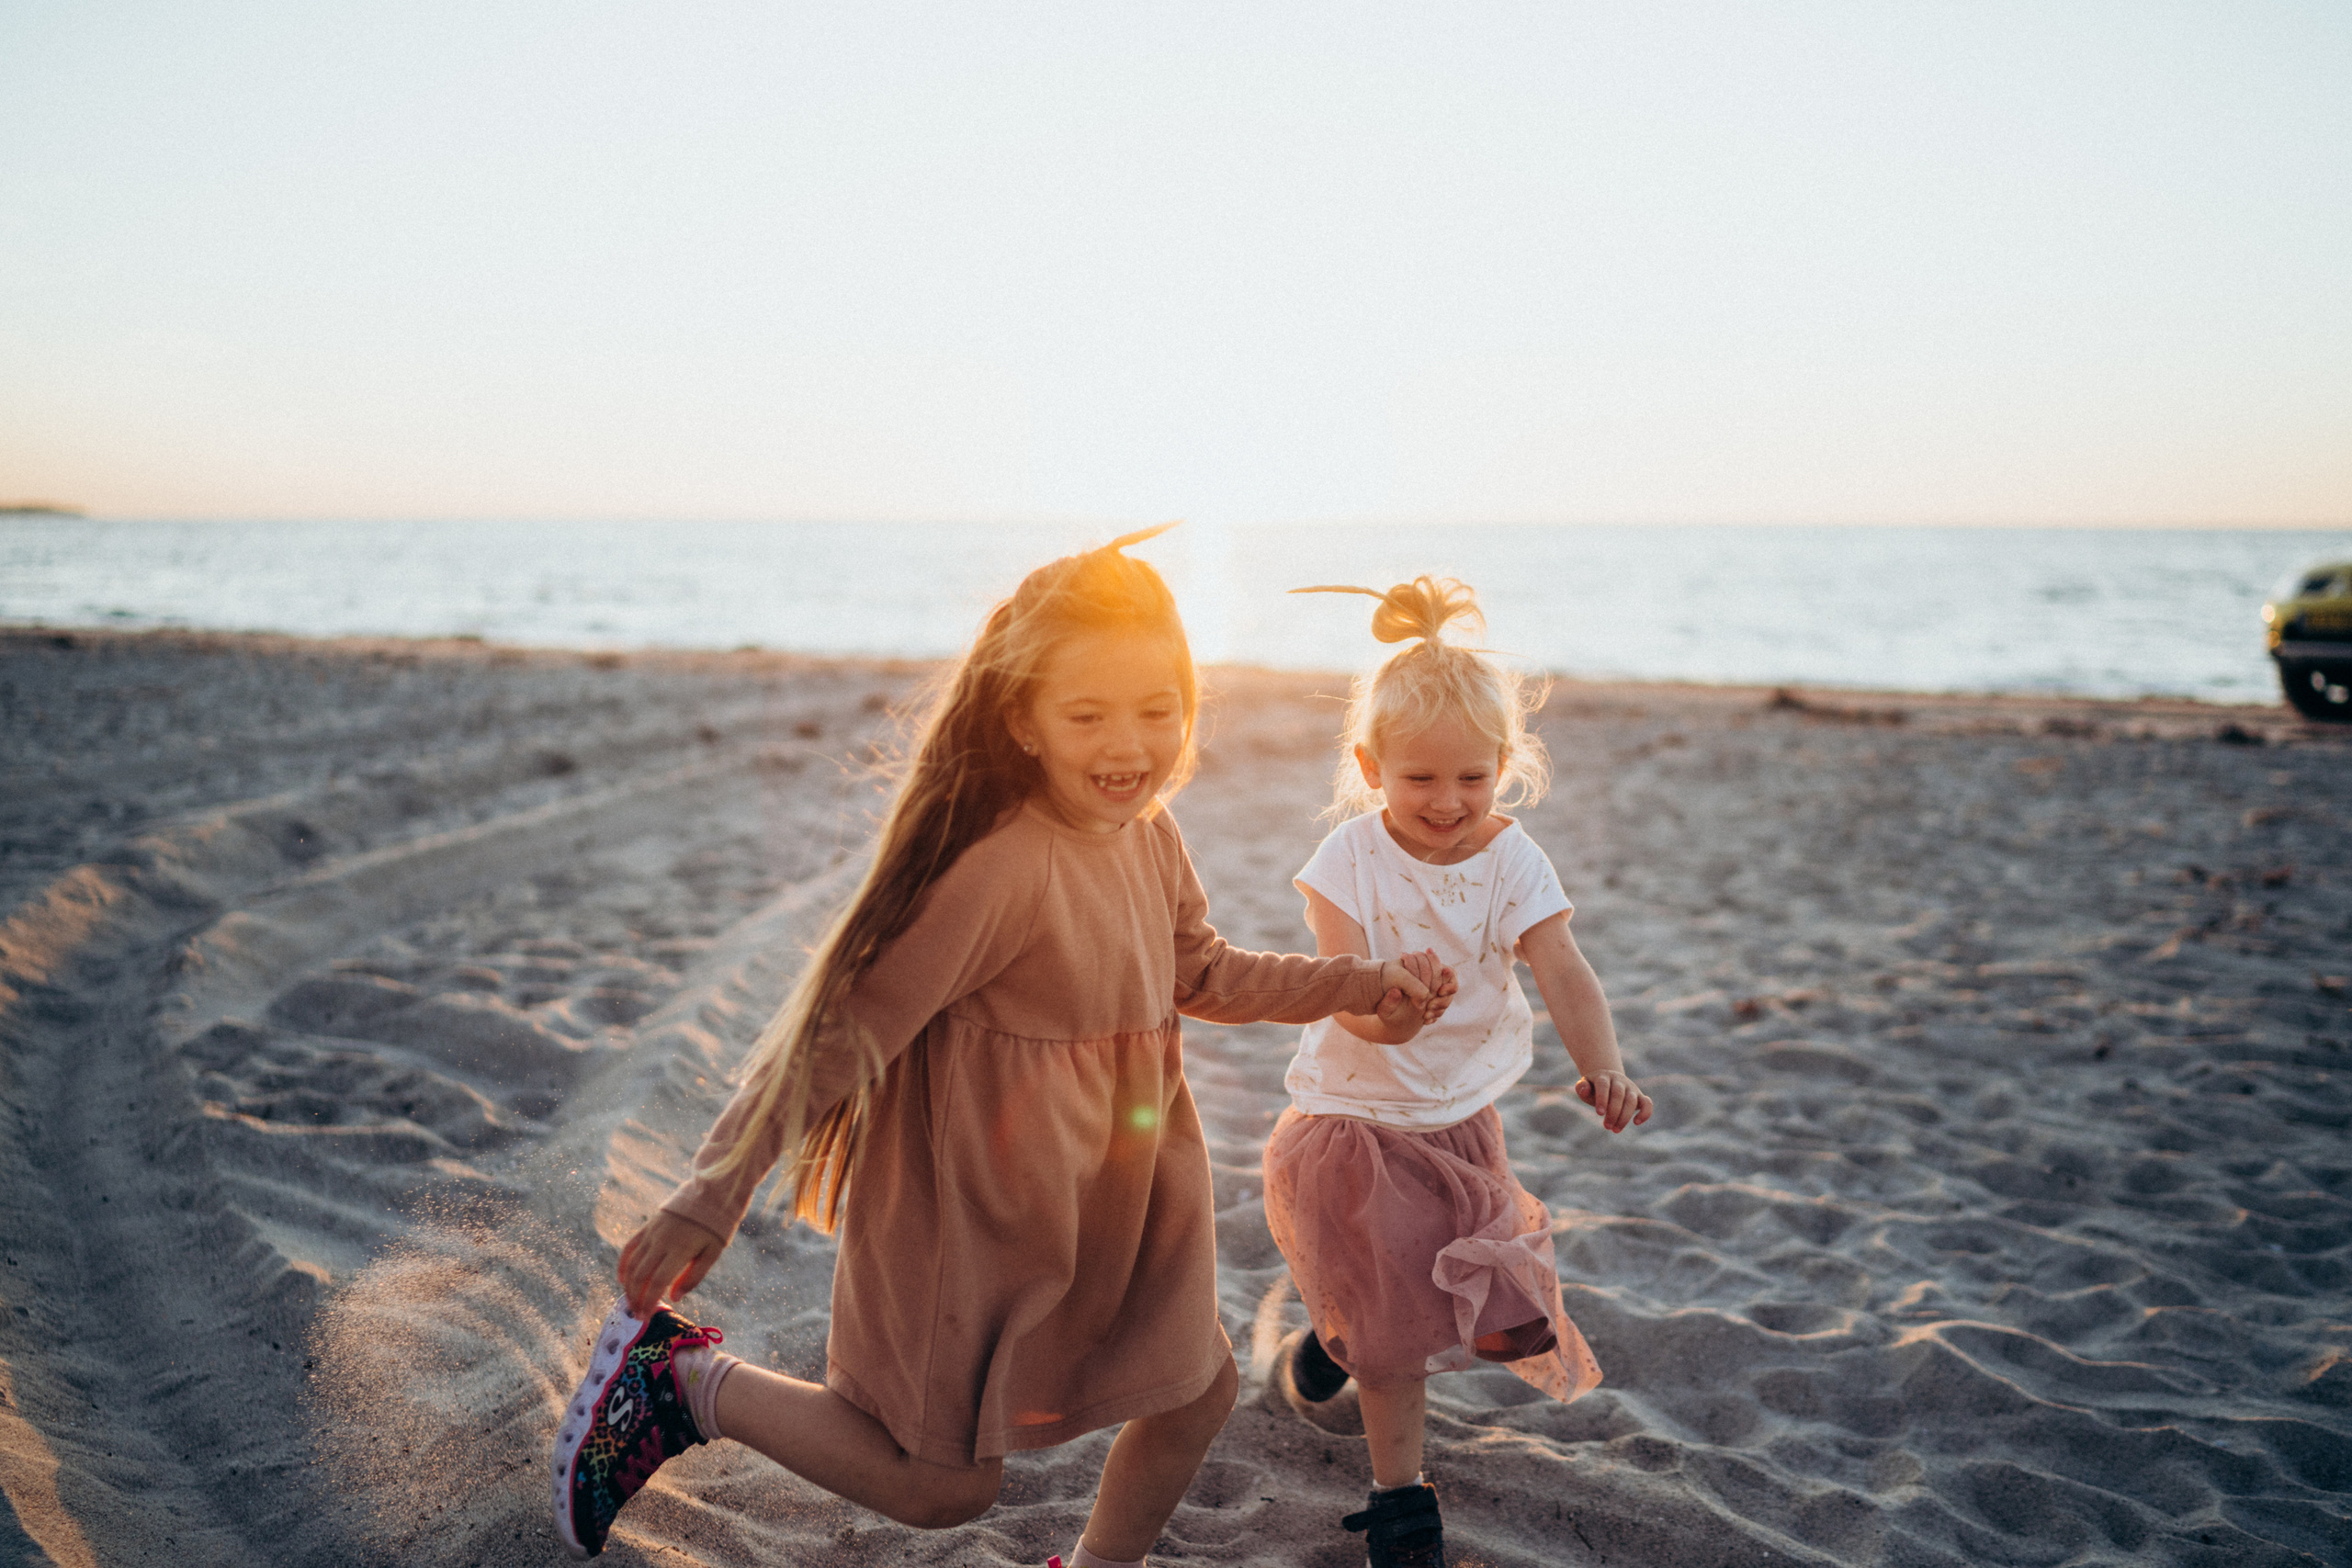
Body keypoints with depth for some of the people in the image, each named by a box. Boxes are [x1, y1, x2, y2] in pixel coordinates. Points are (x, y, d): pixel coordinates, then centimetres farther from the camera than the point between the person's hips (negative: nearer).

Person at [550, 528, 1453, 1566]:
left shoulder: (1150, 837, -3)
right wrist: (711, 1199, -23)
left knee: (1196, 1393, 18)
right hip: (978, 1222, -8)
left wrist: (1368, 985, 9)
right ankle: (678, 1377, 23)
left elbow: (1204, 975, 15)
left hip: (1112, 1206, 8)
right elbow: (839, 1025, -26)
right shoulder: (999, 869, -30)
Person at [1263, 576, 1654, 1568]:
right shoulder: (1349, 860, -16)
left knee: (1495, 1321, 12)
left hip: (1463, 1113, 3)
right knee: (1393, 1315, 3)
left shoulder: (1512, 863, -12)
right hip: (1356, 1118, -3)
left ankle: (1330, 1346, 41)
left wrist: (1604, 1069, -41)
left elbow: (1563, 974, -22)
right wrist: (1376, 1002, -47)